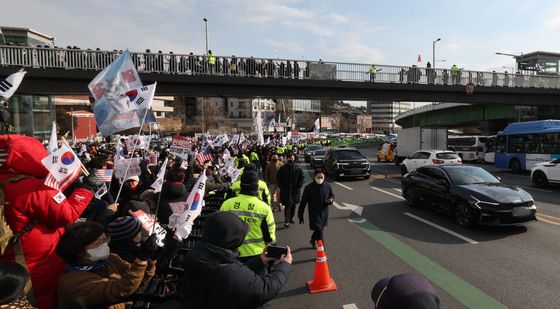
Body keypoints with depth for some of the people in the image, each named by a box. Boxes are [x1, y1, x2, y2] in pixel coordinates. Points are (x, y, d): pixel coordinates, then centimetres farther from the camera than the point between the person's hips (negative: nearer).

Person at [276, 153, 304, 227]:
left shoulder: (297, 169, 1)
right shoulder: (282, 169, -2)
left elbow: (301, 178, 5)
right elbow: (278, 178, 3)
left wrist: (298, 187, -4)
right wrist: (281, 187, -6)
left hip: (295, 190, 3)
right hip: (285, 191, -3)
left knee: (293, 205, 14)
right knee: (287, 205, -6)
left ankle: (291, 218, 32)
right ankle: (286, 222, -6)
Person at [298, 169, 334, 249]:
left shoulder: (327, 186, -4)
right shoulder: (309, 188, -13)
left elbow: (332, 195, 14)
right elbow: (303, 202, -8)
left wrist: (331, 200, -11)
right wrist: (300, 215, -5)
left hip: (324, 214, 5)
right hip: (314, 214, -4)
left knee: (320, 229, 22)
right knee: (319, 231, -9)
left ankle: (313, 240, 52)